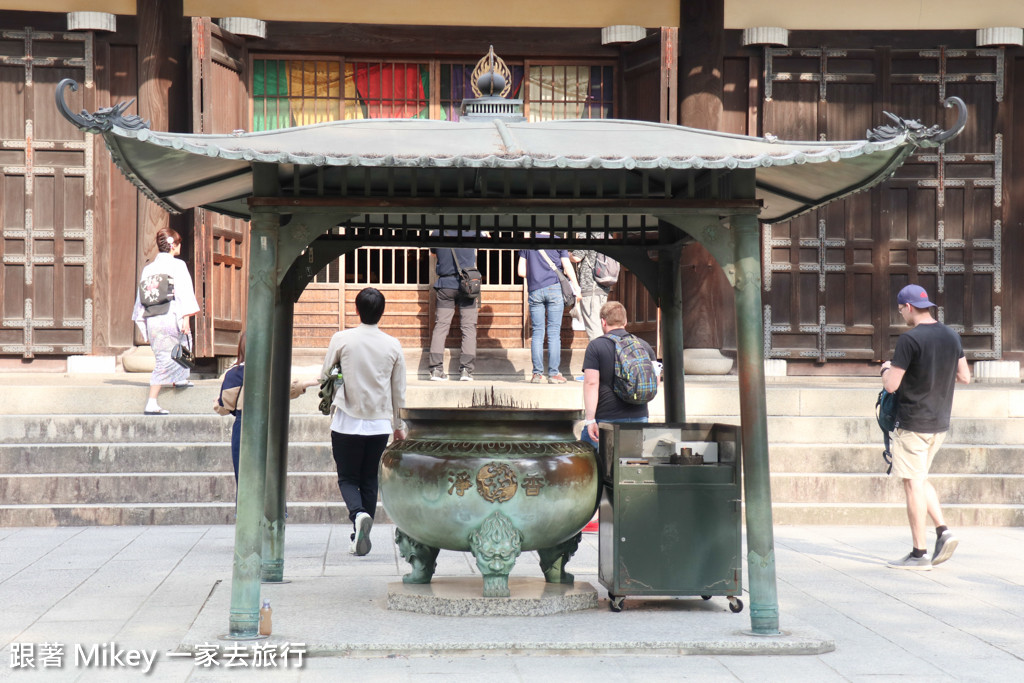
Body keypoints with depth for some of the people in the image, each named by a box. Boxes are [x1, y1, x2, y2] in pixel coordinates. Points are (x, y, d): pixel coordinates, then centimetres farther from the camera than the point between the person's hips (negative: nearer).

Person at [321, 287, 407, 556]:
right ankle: (360, 539, 12)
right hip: (380, 423, 2)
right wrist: (399, 425, 19)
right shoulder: (393, 345, 0)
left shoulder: (342, 339, -8)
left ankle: (358, 514, -22)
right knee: (369, 480, 13)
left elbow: (324, 376, 1)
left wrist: (331, 403, 22)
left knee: (347, 478, 7)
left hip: (347, 421, -2)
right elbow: (399, 391, 7)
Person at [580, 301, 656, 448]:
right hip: (639, 417, 4)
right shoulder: (644, 346, 10)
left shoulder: (595, 346, -3)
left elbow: (591, 383, -11)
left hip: (605, 418, -4)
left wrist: (590, 420, -14)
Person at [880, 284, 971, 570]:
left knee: (913, 483, -1)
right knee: (920, 479, 20)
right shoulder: (952, 337, 5)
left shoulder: (909, 339, -17)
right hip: (940, 423, 7)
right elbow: (964, 377, 13)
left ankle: (919, 553, 1)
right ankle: (943, 531, 5)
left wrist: (887, 369, 3)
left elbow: (891, 384, -17)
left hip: (912, 423, -7)